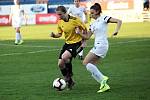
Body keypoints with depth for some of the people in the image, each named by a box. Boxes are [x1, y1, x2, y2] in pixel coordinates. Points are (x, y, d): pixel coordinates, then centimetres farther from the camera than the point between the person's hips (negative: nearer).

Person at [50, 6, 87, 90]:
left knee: (64, 57, -29)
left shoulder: (75, 20, -19)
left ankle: (69, 74, -2)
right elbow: (59, 34, 12)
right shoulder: (60, 22, -1)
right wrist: (54, 35, -10)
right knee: (60, 64, 1)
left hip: (77, 43, -7)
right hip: (67, 43, 7)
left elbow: (85, 29, -7)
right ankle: (69, 81, 21)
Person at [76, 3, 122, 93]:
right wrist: (79, 32, 1)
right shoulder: (93, 24, 18)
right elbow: (87, 37, 16)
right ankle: (104, 85, 2)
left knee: (86, 62, -14)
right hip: (97, 46, 9)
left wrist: (116, 31, -26)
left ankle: (102, 78, -12)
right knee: (91, 67, 2)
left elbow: (119, 21, -11)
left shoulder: (103, 18, -5)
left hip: (101, 45, -9)